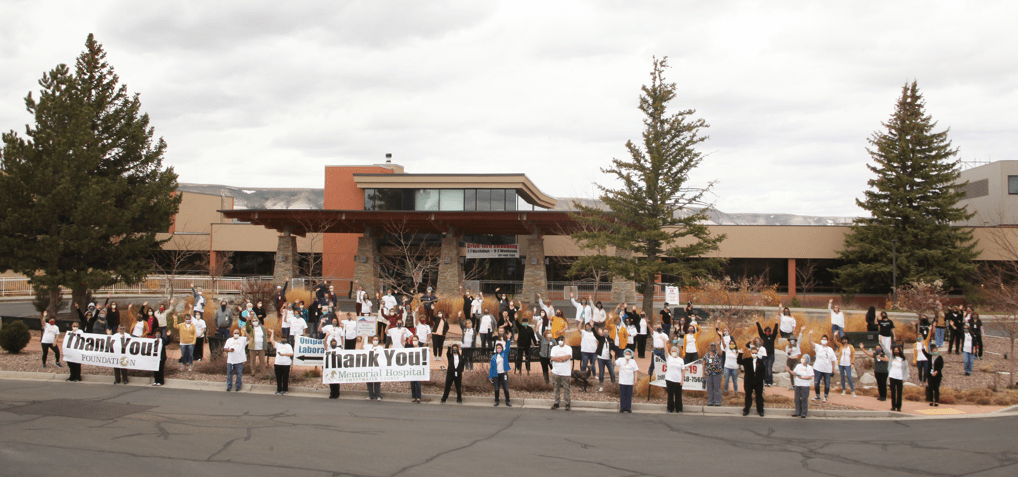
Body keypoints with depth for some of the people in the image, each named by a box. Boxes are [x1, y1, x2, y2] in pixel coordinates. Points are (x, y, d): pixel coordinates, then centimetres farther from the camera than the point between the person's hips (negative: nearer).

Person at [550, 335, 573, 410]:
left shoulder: (568, 348, 5)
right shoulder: (554, 348, 11)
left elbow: (568, 356, -13)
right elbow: (552, 358, -3)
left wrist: (558, 358, -8)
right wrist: (563, 358, -9)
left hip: (566, 372, -2)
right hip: (556, 372, 2)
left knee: (566, 388, -1)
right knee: (557, 388, 6)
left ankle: (567, 404, 5)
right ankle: (556, 403, 12)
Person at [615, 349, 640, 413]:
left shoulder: (633, 361, 8)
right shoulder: (620, 360, 3)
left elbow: (635, 371, 8)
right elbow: (614, 363, -10)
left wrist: (635, 380, 0)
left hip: (630, 382, 1)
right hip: (622, 381, -1)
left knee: (629, 395, 3)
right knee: (622, 395, 2)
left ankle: (628, 408, 9)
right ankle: (622, 408, 10)